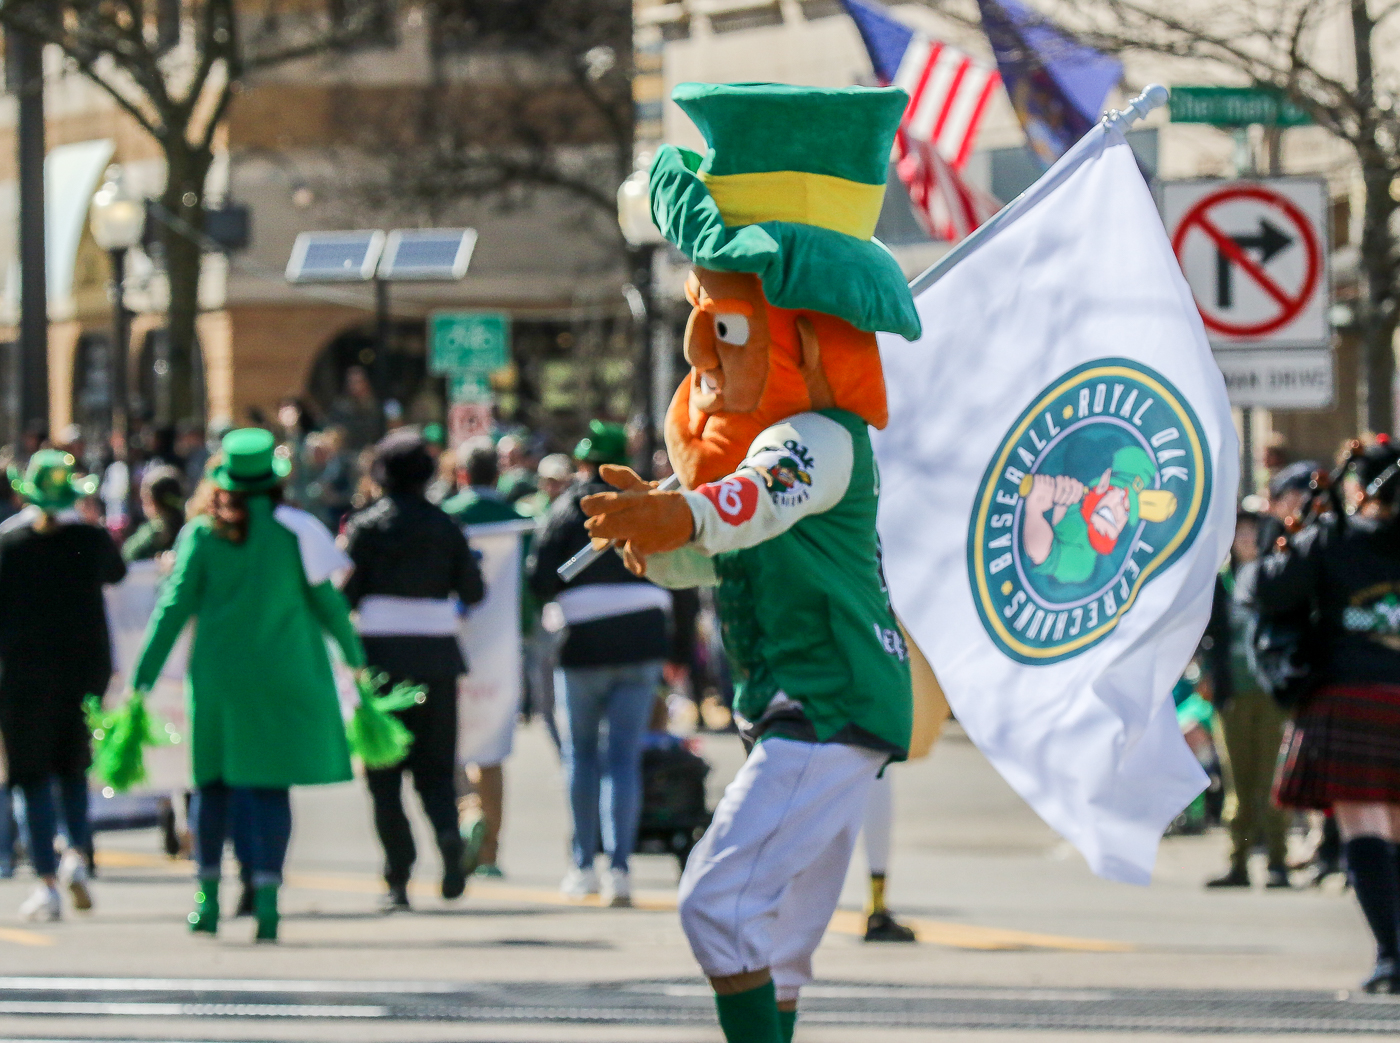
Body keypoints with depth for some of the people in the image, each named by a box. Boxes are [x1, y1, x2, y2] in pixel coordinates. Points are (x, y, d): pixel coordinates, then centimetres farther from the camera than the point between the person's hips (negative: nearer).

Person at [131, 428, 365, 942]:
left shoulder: (203, 534, -2)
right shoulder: (293, 529, -2)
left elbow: (174, 606, -4)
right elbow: (326, 601, 3)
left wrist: (143, 678, -3)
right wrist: (353, 652, 19)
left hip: (218, 673, 1)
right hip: (284, 675, -1)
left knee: (214, 781, 14)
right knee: (270, 785, 0)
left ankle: (208, 895, 12)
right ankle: (266, 900, -8)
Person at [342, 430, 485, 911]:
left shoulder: (366, 526, -4)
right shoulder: (445, 527, 3)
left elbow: (345, 595, -8)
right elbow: (473, 592, 5)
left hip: (383, 655, -2)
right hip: (437, 656, 2)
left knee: (384, 771, 6)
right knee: (435, 766, 10)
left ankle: (398, 880, 0)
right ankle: (448, 832, -21)